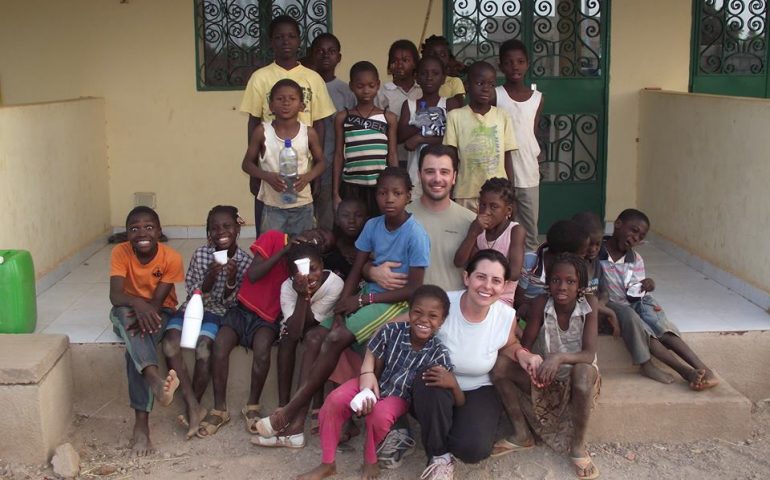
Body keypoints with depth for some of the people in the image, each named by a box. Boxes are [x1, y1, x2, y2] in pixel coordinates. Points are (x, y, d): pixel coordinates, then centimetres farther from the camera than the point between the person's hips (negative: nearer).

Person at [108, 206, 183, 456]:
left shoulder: (171, 258, -16)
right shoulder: (120, 253, -13)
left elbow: (157, 301, -18)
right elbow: (115, 296, -25)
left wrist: (147, 311, -40)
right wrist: (138, 303, -46)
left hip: (160, 313, -1)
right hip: (127, 314, 1)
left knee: (137, 347, -33)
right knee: (123, 312, -37)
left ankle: (141, 422, -36)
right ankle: (156, 379, -57)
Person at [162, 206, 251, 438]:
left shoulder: (245, 261, -5)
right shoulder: (200, 254, -4)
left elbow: (230, 303, -3)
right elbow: (194, 295, -2)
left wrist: (231, 280, -22)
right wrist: (210, 277, -20)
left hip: (219, 313, -2)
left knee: (203, 346, -32)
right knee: (170, 343, -28)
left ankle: (192, 406, -13)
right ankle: (194, 406, -25)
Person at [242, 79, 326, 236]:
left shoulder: (309, 133, -5)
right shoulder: (262, 131, -7)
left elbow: (320, 162, 7)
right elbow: (247, 163, 0)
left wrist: (307, 177, -14)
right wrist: (267, 176, -18)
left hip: (302, 205, 1)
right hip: (272, 206, -1)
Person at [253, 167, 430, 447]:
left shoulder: (415, 235, -16)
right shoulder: (372, 226, 2)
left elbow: (414, 289, -17)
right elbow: (356, 272, 3)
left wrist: (363, 300, -16)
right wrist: (341, 307, -14)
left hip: (396, 302, -6)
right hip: (369, 295, 7)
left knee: (336, 340, -24)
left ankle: (289, 413, -12)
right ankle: (295, 426, -11)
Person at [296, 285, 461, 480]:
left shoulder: (438, 353, -23)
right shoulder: (391, 331, -21)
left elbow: (459, 404, -23)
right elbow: (374, 367, -4)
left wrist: (452, 384, -44)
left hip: (398, 396, -1)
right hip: (374, 384, 2)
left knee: (380, 414, -34)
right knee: (335, 400, -23)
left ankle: (370, 459, -1)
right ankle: (327, 464, -6)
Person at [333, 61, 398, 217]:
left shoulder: (389, 118, 5)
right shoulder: (343, 118, 4)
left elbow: (392, 156, 7)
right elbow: (339, 156, 6)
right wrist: (335, 192, 3)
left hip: (380, 187, 0)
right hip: (351, 187, 0)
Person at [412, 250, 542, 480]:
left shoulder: (507, 316, -15)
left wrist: (522, 354, -15)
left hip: (478, 390, 1)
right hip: (436, 391, -1)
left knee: (474, 449, -26)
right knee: (429, 386, -37)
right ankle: (440, 456, -11)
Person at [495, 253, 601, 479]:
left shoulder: (589, 304, -17)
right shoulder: (541, 303, -14)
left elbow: (589, 354, -25)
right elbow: (525, 346, -11)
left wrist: (560, 357, -45)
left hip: (576, 381, -2)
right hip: (545, 377, 2)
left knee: (583, 371, -37)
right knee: (500, 363, -21)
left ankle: (578, 445, -16)